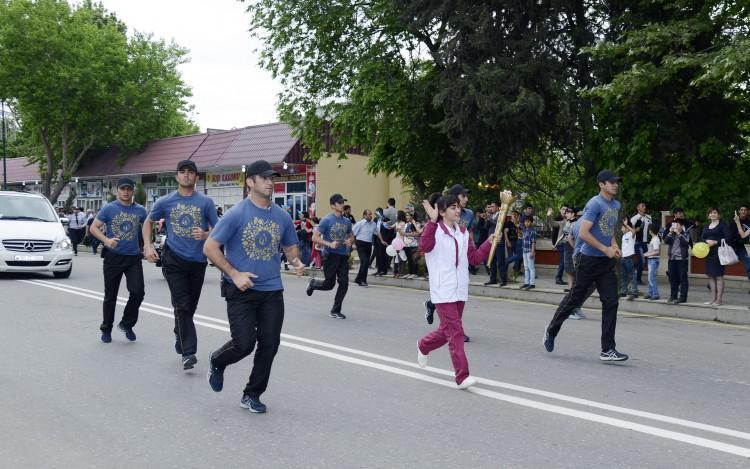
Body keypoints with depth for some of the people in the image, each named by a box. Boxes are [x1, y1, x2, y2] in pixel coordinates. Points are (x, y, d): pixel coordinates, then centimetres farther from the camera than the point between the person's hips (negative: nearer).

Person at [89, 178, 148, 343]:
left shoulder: (140, 210, 6)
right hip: (113, 257, -2)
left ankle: (127, 324, 13)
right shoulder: (108, 208, -1)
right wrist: (106, 241, -19)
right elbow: (93, 227, -2)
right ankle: (106, 329, 23)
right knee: (110, 296, 7)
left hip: (134, 257, 2)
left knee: (138, 292, -10)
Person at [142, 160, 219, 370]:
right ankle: (188, 352, -11)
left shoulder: (205, 202, 3)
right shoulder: (165, 202, 5)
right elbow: (148, 222, 19)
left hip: (198, 260, 1)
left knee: (190, 307, 12)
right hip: (174, 259, -1)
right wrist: (148, 246, 6)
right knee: (182, 306, -10)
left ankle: (181, 343, 33)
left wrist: (205, 235, -17)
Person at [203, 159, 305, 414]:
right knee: (244, 343, -8)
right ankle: (217, 362, 27)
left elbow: (290, 247, 18)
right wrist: (234, 274, -15)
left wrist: (296, 262, -5)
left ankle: (252, 395, 21)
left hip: (272, 291, 5)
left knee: (269, 345, 3)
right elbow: (209, 248, -8)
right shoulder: (236, 214, -8)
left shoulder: (282, 216, 7)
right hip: (241, 290, -4)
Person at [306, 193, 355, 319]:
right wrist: (330, 244, -22)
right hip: (331, 256, -5)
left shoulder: (347, 221, 10)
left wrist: (350, 241, -2)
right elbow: (315, 238, -9)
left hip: (343, 256, 5)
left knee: (344, 283, -2)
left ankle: (335, 311, 10)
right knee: (329, 284, -1)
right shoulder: (326, 220, -7)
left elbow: (352, 236, 23)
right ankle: (313, 284, 32)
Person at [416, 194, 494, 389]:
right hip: (443, 290, -7)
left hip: (460, 289, 7)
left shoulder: (463, 232, 12)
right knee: (455, 332, -10)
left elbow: (475, 258, 10)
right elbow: (424, 246, -30)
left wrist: (489, 242, -2)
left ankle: (423, 346, 45)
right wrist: (432, 221, -35)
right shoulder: (435, 230, -9)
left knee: (448, 330, 17)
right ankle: (462, 377, -6)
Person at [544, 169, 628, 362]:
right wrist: (605, 249, -17)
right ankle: (551, 331, 26)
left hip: (607, 262, 7)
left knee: (611, 303, 0)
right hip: (590, 260, -7)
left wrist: (614, 246, 8)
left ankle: (607, 350, 3)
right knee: (575, 299, 4)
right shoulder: (595, 204, -13)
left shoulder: (616, 205, 13)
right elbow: (583, 233, -20)